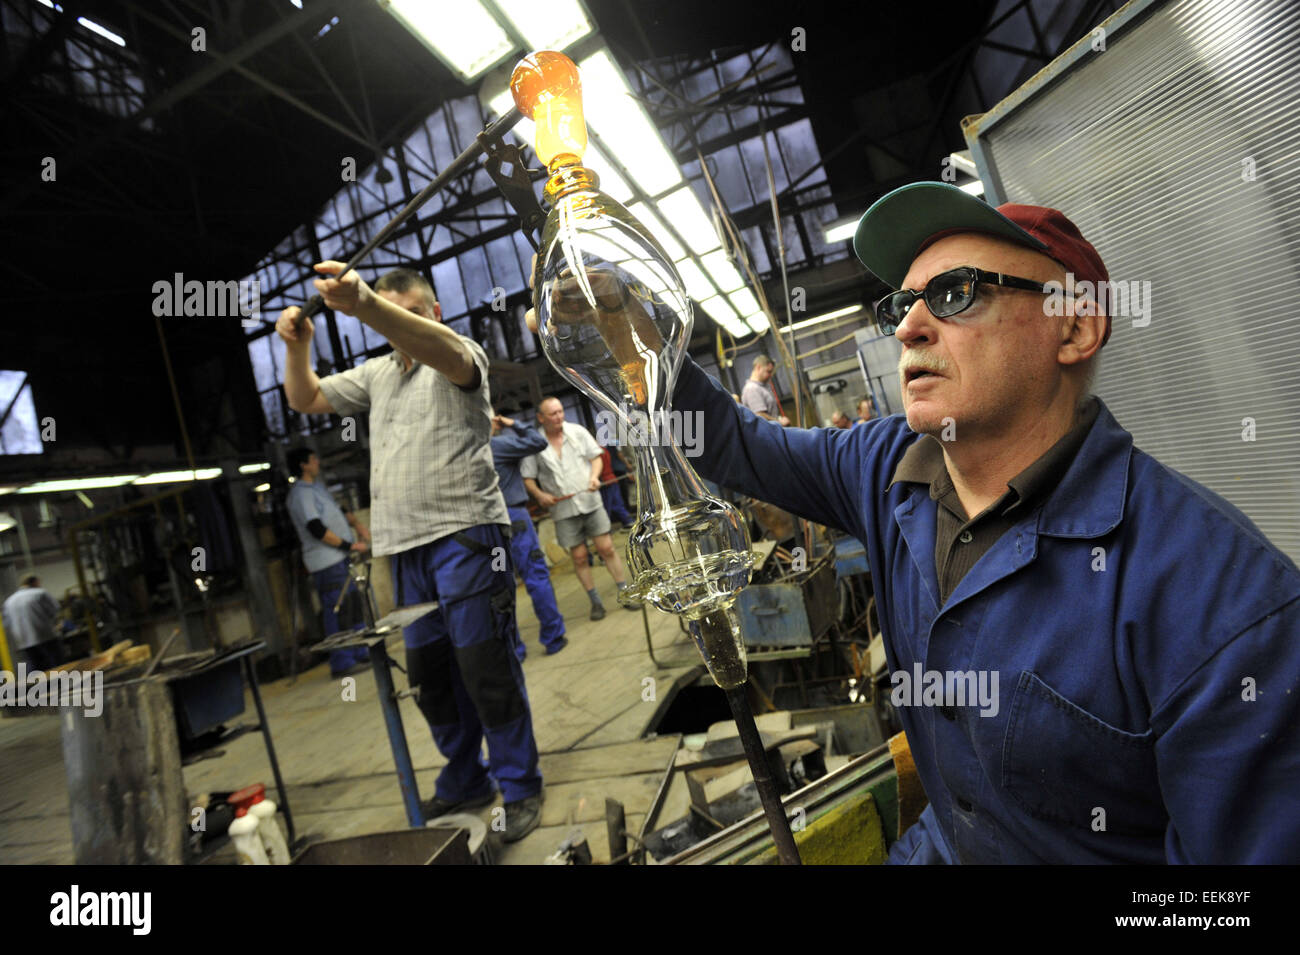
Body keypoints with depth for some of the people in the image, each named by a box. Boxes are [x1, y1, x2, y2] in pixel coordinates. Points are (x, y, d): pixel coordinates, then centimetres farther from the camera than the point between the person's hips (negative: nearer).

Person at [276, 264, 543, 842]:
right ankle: (464, 781, 29)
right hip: (404, 545, 7)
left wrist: (364, 304, -42)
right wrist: (298, 347, 1)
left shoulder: (462, 356, -1)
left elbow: (439, 348, -25)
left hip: (464, 533, -7)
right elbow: (305, 401, 22)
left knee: (485, 666, -5)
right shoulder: (376, 373, 21)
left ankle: (520, 788, 10)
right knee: (428, 673, 12)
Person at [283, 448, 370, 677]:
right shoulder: (300, 494, -14)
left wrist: (357, 524, 5)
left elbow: (338, 510, 24)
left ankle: (360, 654, 25)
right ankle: (342, 663, 0)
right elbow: (317, 530, -21)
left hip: (341, 557, 10)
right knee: (337, 611, -7)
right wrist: (350, 545, -18)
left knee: (354, 607, 15)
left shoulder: (318, 486, 17)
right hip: (327, 563, -10)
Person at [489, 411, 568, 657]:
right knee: (537, 576, 3)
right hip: (513, 517, -7)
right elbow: (538, 442, -10)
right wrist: (514, 424, 3)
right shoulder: (496, 445, -10)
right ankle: (553, 637, 9)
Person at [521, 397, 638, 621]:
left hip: (590, 502, 1)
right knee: (579, 557, 5)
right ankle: (596, 602, 18)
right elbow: (527, 478, 1)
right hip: (563, 509, -1)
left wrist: (594, 476, -10)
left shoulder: (578, 431, 1)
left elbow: (596, 457, 8)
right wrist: (539, 495, -16)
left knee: (607, 548, 1)